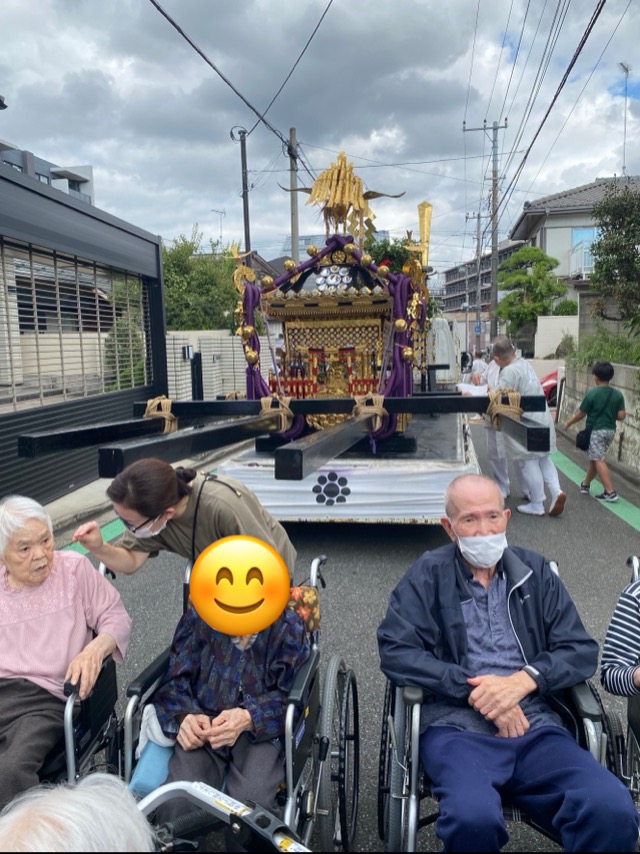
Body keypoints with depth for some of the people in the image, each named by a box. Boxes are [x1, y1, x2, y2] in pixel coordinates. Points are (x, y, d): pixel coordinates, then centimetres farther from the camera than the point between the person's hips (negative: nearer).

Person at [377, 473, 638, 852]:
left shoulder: (535, 571, 13)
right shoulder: (428, 575, 5)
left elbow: (582, 650, 8)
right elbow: (395, 650, -4)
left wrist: (522, 680, -9)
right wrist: (471, 687, -13)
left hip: (535, 727, 2)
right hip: (455, 725, -2)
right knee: (474, 818, -33)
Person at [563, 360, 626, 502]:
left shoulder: (592, 393, -12)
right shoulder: (618, 394, 0)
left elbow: (580, 413, -7)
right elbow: (621, 416, -2)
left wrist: (568, 422, 9)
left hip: (596, 430, -6)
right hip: (610, 430, 6)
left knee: (599, 460, -6)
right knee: (594, 458, 19)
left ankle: (610, 492, -13)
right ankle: (585, 484, 31)